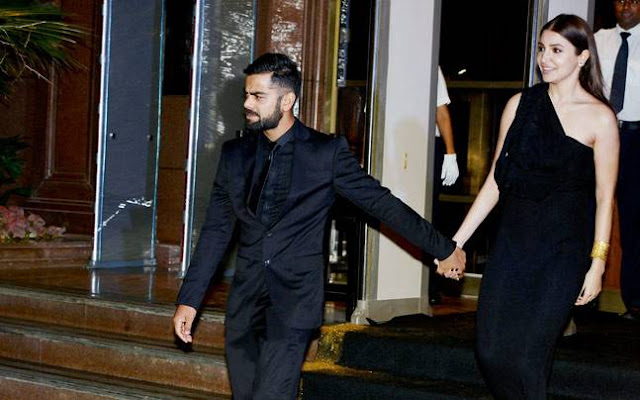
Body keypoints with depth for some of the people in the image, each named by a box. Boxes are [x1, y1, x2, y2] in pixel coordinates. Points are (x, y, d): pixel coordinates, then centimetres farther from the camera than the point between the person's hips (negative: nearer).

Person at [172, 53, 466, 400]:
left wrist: (443, 248, 6)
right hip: (244, 302, 4)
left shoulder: (326, 152, -2)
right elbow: (216, 231, 12)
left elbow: (382, 203, 3)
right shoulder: (235, 154, 9)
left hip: (293, 302, -4)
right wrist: (189, 299, 8)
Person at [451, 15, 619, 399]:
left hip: (563, 249, -4)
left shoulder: (600, 118, -4)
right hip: (513, 240, 4)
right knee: (491, 349, 1)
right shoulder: (521, 104, 6)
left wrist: (597, 265, -6)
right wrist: (457, 241, 6)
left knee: (527, 356, -6)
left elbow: (604, 197, -2)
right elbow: (496, 180, 9)